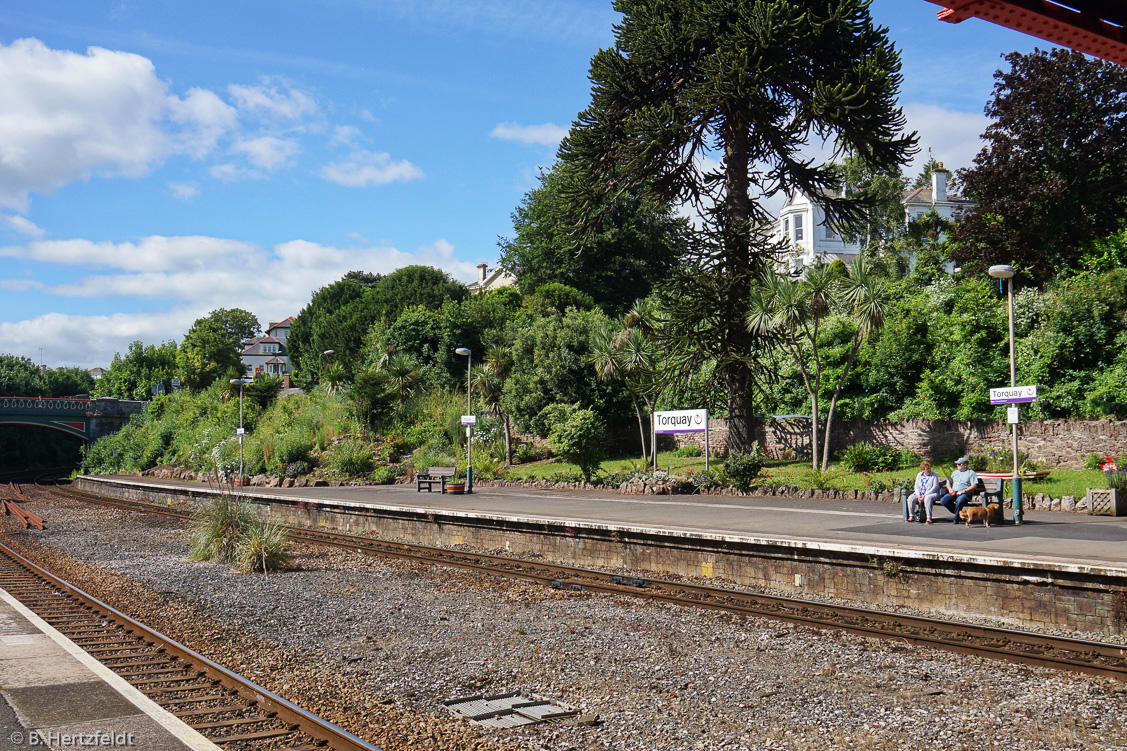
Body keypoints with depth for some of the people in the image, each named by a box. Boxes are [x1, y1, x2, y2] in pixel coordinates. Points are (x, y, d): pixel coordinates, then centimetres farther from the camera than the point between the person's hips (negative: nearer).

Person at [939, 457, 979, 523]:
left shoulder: (971, 473, 8)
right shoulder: (955, 472, 27)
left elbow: (974, 486, -3)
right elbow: (948, 482, 28)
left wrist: (963, 491, -14)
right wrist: (950, 489, 4)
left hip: (965, 493, -5)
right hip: (953, 492, 6)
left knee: (959, 501, -39)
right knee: (943, 500, -22)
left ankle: (956, 518, -15)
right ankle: (957, 512, -5)